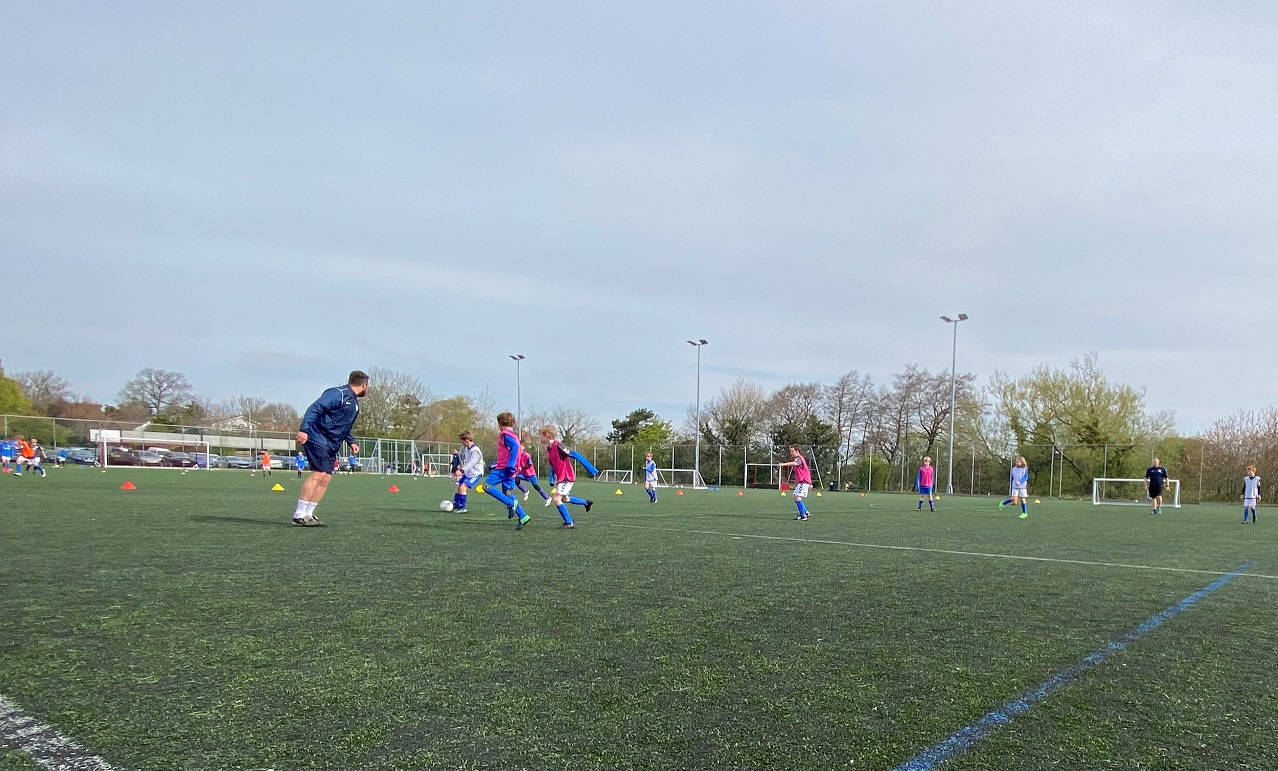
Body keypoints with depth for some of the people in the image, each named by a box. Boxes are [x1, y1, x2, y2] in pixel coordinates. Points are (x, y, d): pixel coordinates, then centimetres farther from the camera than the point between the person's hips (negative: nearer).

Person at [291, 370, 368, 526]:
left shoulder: (355, 403, 19)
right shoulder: (338, 393, -11)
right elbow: (314, 409, -19)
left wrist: (351, 442, 17)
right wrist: (304, 430, -28)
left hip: (332, 446, 10)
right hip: (317, 439, -10)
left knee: (326, 478, 2)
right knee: (319, 474, -17)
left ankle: (308, 514, 7)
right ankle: (299, 515, -13)